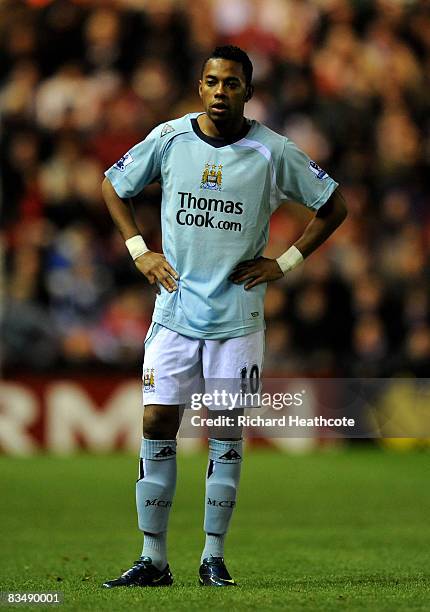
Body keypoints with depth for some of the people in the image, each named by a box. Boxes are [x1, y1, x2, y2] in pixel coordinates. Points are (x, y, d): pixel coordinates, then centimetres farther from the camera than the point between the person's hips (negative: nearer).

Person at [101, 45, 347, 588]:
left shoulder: (273, 152, -5)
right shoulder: (169, 139, 0)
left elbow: (333, 205, 7)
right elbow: (113, 187, 16)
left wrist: (285, 263, 1)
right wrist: (140, 252, 6)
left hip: (238, 316, -1)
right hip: (175, 311, 1)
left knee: (226, 433, 1)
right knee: (157, 426, -4)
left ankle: (213, 558, 10)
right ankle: (153, 560, 2)